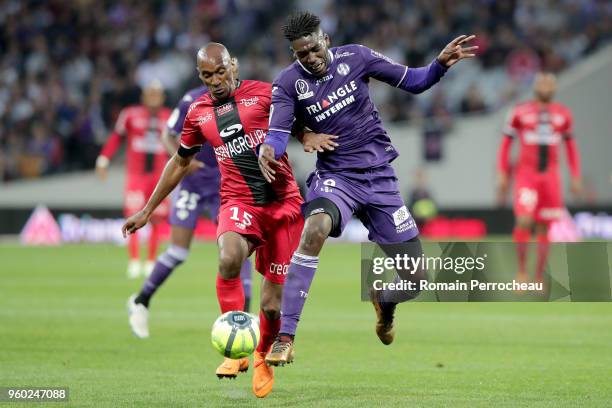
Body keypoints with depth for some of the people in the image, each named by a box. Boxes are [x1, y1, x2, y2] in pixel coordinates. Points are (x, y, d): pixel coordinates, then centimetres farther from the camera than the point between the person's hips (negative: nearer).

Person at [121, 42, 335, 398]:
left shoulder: (263, 93, 0)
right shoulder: (197, 113, 9)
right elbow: (180, 163, 23)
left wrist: (309, 136, -12)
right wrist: (146, 211, 25)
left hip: (283, 202, -1)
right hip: (239, 203, 1)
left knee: (272, 306, 0)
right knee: (229, 259, -35)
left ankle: (263, 357, 33)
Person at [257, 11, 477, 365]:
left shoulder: (354, 57, -3)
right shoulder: (288, 83, -5)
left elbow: (412, 82, 3)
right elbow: (278, 133, -11)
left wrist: (441, 65, -16)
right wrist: (267, 150, -35)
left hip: (380, 176, 2)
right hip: (335, 176, -2)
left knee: (417, 280, 1)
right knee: (314, 231, -38)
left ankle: (383, 302, 42)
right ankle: (285, 338, -35)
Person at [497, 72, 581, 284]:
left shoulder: (563, 114, 8)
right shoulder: (520, 112, 0)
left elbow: (571, 147, 16)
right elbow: (506, 144, 5)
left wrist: (575, 177, 10)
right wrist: (502, 176, -1)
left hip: (551, 177, 3)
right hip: (526, 174, -3)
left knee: (545, 227, 3)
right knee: (524, 220, -20)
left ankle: (539, 278, 12)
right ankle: (521, 270, -6)